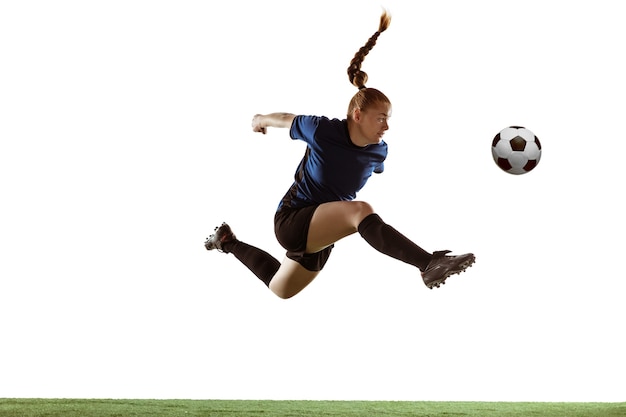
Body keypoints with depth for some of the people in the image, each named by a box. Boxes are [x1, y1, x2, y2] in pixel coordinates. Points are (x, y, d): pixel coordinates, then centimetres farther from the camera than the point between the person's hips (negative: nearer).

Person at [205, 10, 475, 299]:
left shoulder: (379, 151, -8)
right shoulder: (322, 130, -21)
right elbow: (284, 119, -1)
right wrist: (260, 120, 20)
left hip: (321, 232, 6)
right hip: (291, 220, -6)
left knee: (280, 289, 27)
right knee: (360, 210, -34)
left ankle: (228, 242, 47)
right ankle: (429, 264, -48)